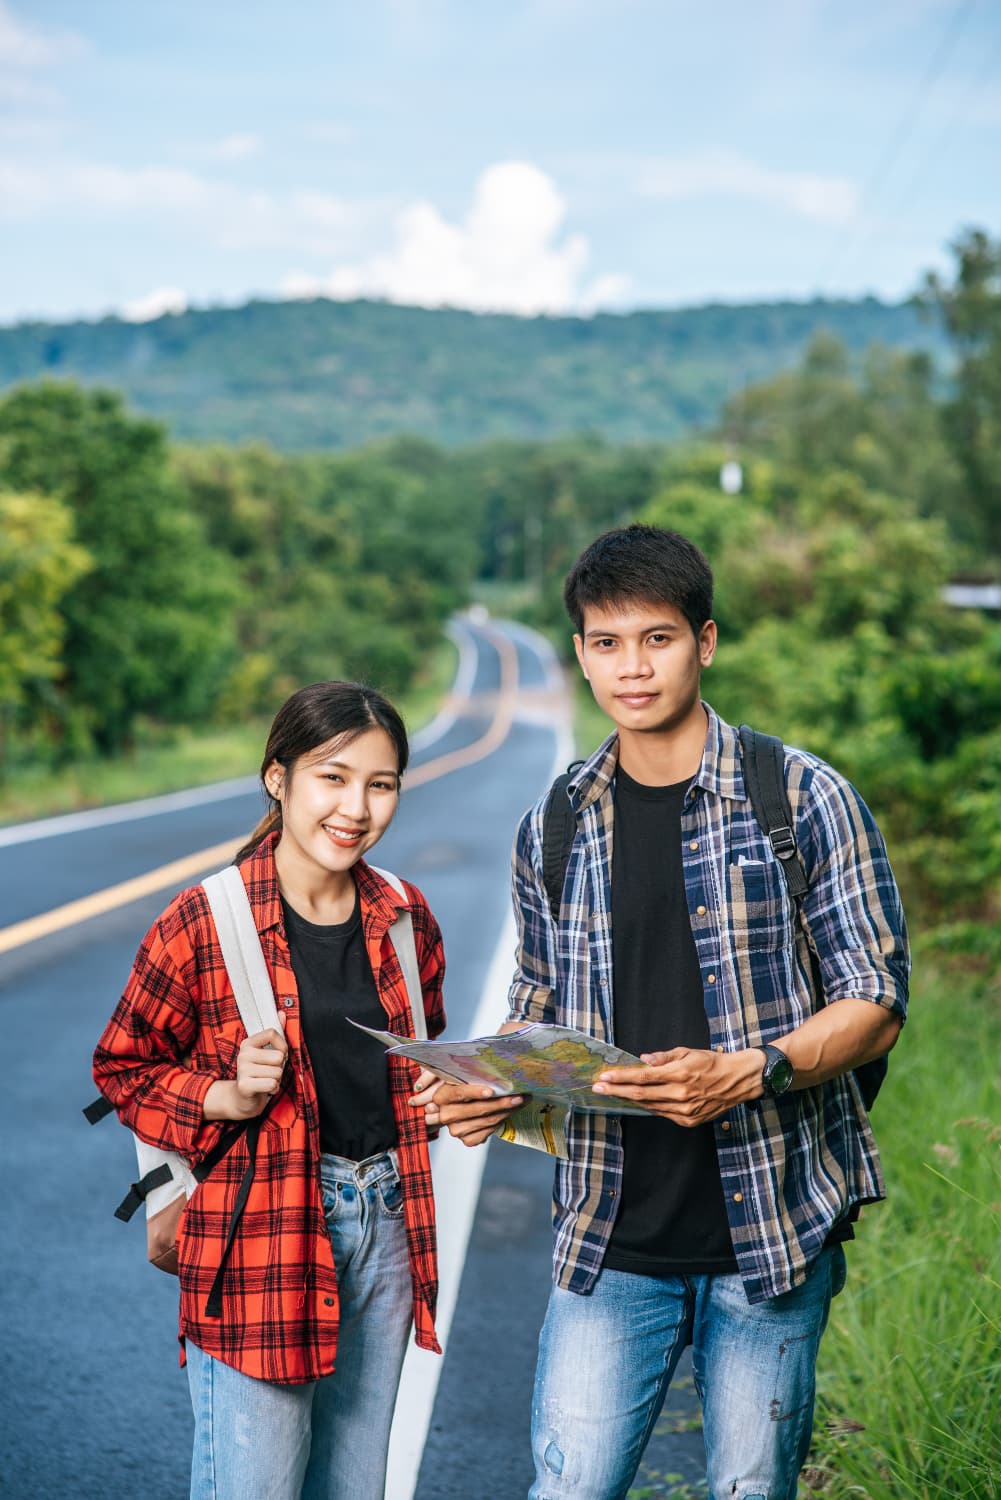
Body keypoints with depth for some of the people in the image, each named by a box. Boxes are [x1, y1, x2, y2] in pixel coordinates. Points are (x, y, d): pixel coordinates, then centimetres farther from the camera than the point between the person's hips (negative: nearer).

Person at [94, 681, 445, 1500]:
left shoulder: (405, 918, 6)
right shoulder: (202, 924, -11)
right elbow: (123, 1066, -1)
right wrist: (226, 1100, -17)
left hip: (386, 1222, 5)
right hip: (258, 1242, -5)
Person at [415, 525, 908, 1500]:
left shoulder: (804, 799, -5)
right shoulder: (553, 829, 6)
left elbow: (877, 1003, -5)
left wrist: (744, 1074, -22)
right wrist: (494, 1089, -4)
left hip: (774, 1227, -2)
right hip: (611, 1237, 2)